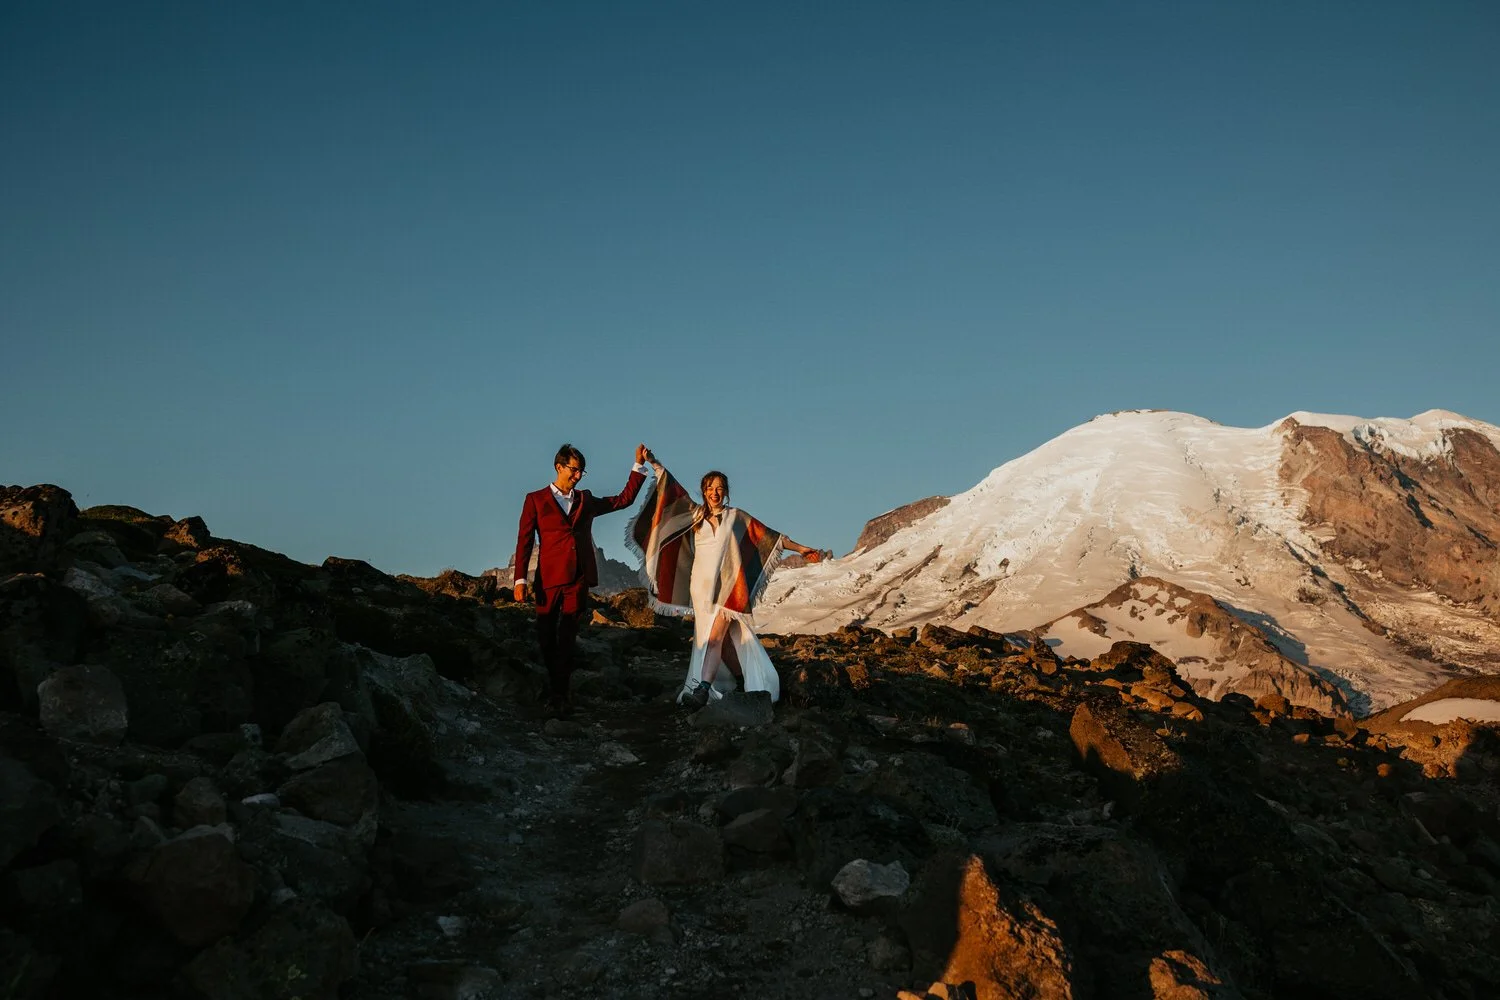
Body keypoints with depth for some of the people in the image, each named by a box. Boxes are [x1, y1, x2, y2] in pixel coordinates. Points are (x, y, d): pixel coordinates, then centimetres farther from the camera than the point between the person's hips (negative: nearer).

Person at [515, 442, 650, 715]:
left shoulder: (585, 500, 15)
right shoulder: (536, 499, 5)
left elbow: (624, 499, 18)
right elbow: (524, 540, 0)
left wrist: (638, 466, 12)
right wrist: (520, 579, -8)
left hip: (579, 578, 2)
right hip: (549, 577, -2)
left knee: (567, 638, 2)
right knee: (546, 636, 7)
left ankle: (558, 692, 6)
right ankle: (556, 689, 24)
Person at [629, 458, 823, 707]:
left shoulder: (736, 516, 7)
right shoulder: (695, 514, 12)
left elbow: (769, 536, 9)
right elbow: (673, 489, 11)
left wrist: (799, 548, 7)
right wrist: (654, 463, 6)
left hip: (728, 586, -3)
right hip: (701, 586, 3)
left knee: (715, 637, -16)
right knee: (725, 639, 5)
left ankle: (703, 690, -24)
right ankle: (746, 682, 16)